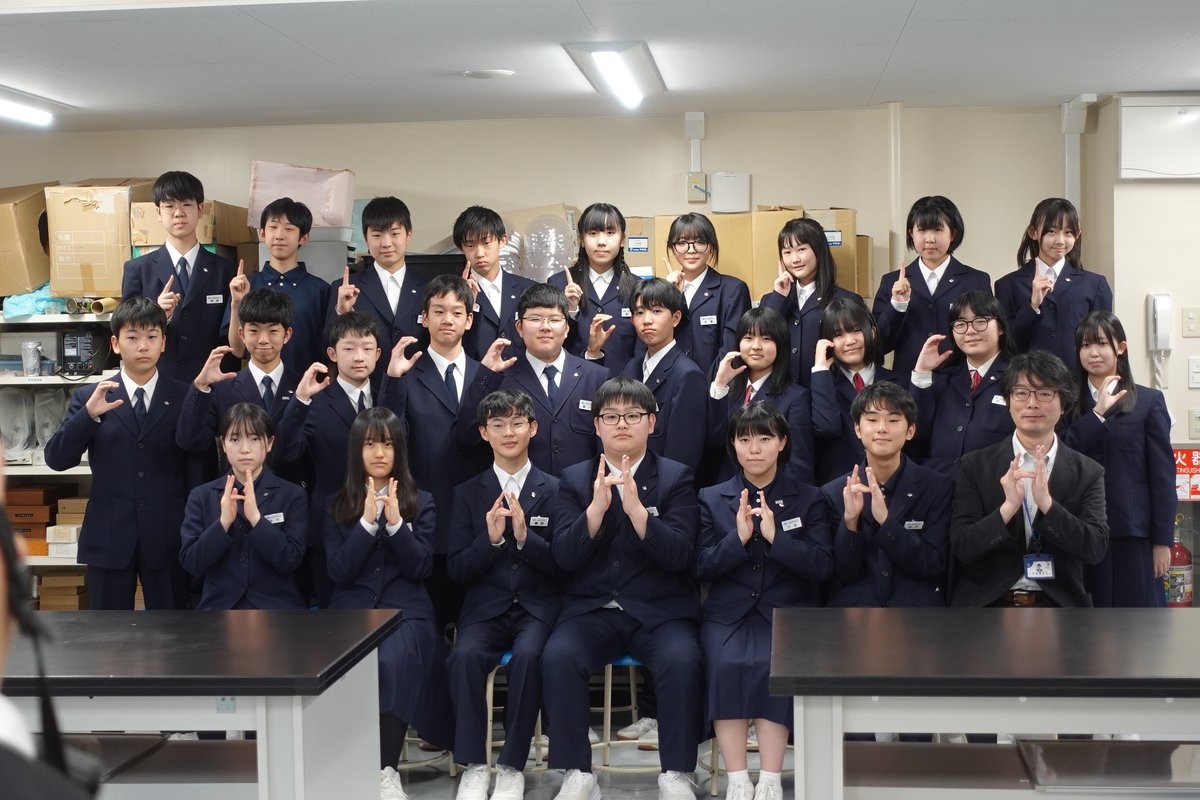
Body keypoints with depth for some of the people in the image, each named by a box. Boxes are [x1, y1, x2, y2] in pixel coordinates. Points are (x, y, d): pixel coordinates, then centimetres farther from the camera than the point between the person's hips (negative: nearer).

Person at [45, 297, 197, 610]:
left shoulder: (185, 397, 2)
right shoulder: (88, 397, 3)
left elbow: (199, 465, 0)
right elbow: (56, 459, -5)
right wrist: (88, 414, -21)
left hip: (168, 538, -1)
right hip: (108, 538, 1)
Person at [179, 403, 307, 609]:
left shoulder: (292, 495, 3)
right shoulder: (201, 496, 7)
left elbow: (289, 561, -7)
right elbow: (191, 563, -1)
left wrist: (256, 518, -18)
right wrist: (224, 522, -15)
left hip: (277, 608, 0)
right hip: (219, 607, 0)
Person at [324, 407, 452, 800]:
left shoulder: (420, 502, 9)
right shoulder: (338, 505, 11)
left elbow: (420, 568, -1)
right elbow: (339, 571, -1)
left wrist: (395, 523, -14)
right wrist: (367, 521, -11)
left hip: (405, 610, -1)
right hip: (352, 609, 1)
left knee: (392, 662, -35)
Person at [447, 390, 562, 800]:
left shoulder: (554, 489, 5)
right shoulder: (468, 492, 10)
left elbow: (564, 566, 1)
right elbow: (457, 570, 5)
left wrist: (525, 536, -16)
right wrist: (491, 538, -13)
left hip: (537, 607, -1)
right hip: (486, 606, 1)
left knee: (527, 656, -33)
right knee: (465, 655, -30)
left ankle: (512, 767, -19)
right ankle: (474, 765, -18)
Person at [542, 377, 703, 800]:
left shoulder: (676, 477, 4)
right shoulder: (573, 479, 9)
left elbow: (680, 555, -9)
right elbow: (564, 556, -4)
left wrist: (636, 507, -21)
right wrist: (596, 507, -19)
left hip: (659, 610, -1)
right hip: (591, 609, 1)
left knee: (682, 660, -31)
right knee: (558, 657, -28)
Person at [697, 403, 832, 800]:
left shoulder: (809, 499, 8)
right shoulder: (712, 499, 11)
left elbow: (822, 566, -3)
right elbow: (703, 566, 2)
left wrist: (775, 536, -17)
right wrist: (739, 538, -15)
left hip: (788, 611, -1)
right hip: (728, 612, 1)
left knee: (775, 664, -32)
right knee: (726, 663, -31)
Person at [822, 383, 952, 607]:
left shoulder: (938, 488, 3)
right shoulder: (833, 493, 5)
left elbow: (934, 565, -5)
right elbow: (841, 575, 2)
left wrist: (885, 520, -17)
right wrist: (850, 520, -15)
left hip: (916, 606, 0)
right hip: (852, 604, 0)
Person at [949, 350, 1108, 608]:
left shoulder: (1088, 473, 4)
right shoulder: (975, 466, 3)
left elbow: (1095, 549, -7)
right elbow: (962, 547, -5)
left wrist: (1047, 503, -22)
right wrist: (1008, 508, -23)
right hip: (986, 604, -1)